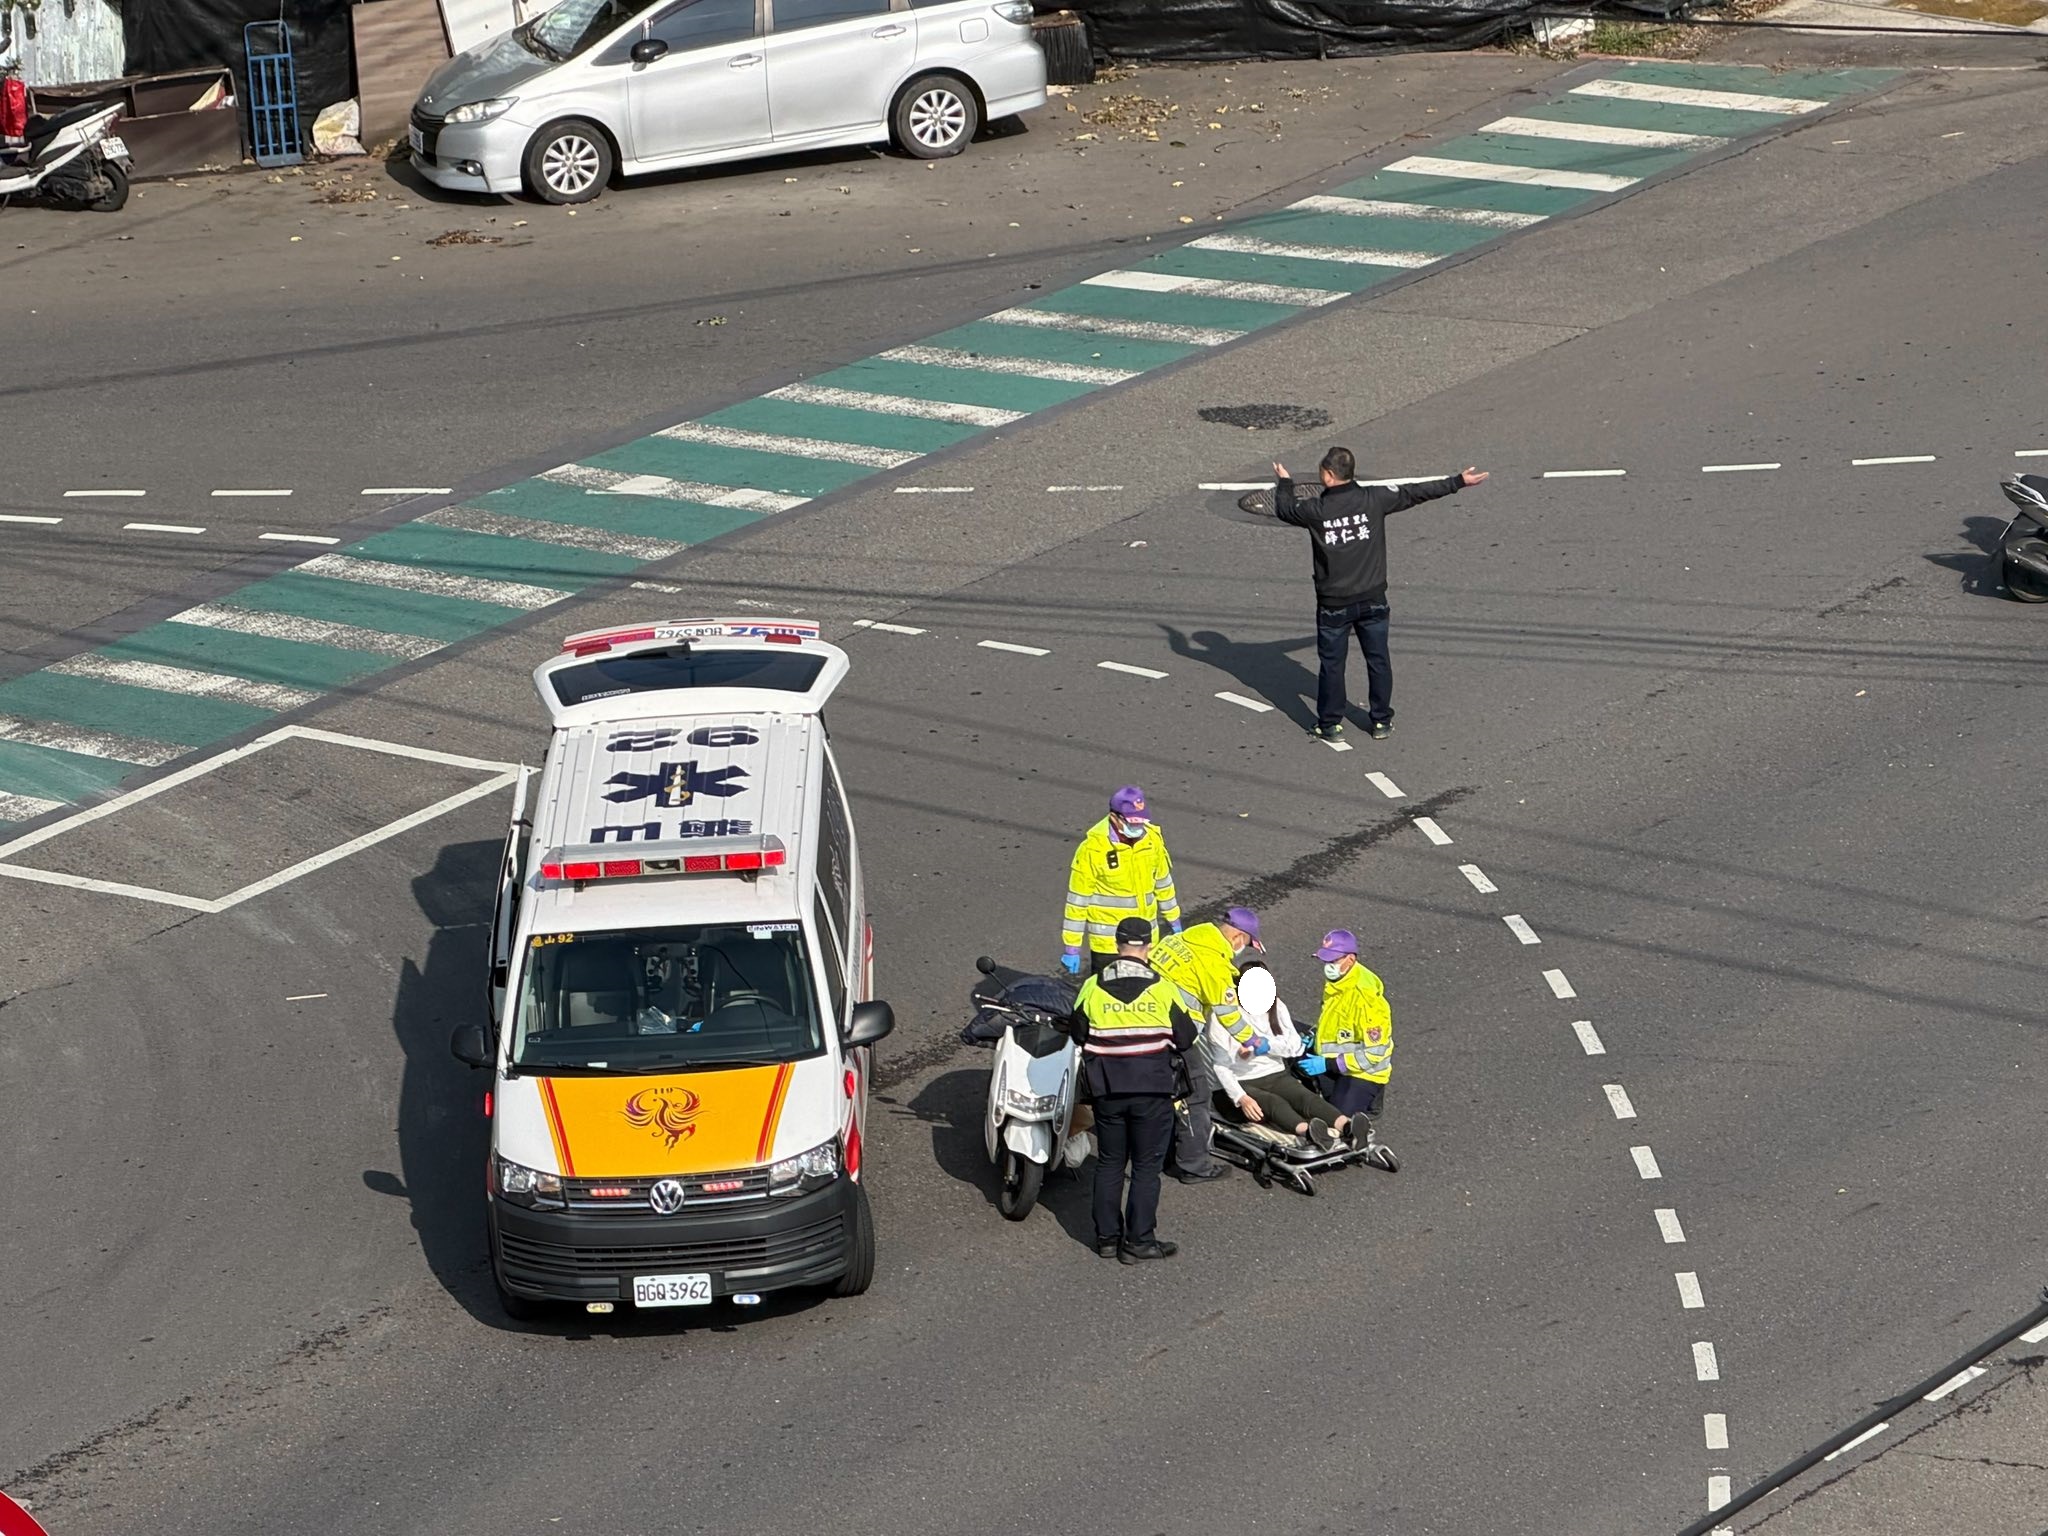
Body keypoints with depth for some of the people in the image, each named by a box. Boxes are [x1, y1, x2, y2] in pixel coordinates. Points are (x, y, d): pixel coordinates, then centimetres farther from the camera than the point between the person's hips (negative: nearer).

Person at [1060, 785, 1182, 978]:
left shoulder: (1152, 839, -2)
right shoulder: (1092, 848, -17)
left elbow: (1163, 882, 14)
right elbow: (1078, 899, -12)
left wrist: (1174, 922, 21)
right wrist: (1072, 948, -10)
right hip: (1107, 941, -5)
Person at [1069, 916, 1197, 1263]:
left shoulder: (1092, 988, -4)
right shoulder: (1162, 989, -10)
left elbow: (1079, 1035, 6)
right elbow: (1186, 1037, -3)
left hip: (1106, 1090, 2)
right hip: (1152, 1091, -2)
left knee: (1109, 1163, 15)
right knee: (1147, 1166, 5)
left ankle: (1106, 1236, 19)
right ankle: (1138, 1241, 6)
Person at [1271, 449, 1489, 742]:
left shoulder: (1316, 511, -13)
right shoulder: (1374, 499, -10)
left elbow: (1284, 509, 7)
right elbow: (1418, 493, -1)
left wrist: (1284, 483, 29)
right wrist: (1459, 482, 10)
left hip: (1333, 604, -2)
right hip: (1372, 599, 2)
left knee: (1331, 663, 10)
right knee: (1378, 660, 14)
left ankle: (1330, 723, 17)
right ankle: (1381, 721, 21)